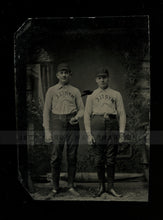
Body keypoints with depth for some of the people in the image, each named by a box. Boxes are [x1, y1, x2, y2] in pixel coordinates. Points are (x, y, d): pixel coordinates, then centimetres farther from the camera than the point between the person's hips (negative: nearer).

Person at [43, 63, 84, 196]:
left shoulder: (75, 91, 12)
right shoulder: (51, 91, 8)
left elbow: (81, 109, 13)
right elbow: (46, 111, 5)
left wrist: (76, 117, -10)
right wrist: (47, 130, -2)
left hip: (73, 124, 2)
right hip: (57, 123, -1)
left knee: (72, 156, 3)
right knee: (56, 156, -4)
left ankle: (71, 185, 14)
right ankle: (55, 187, 7)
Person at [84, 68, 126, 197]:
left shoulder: (116, 94, 14)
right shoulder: (91, 95, 14)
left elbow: (122, 114, 8)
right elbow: (87, 115, 8)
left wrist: (122, 132, -2)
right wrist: (89, 134, -3)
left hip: (112, 125, 0)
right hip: (97, 125, 0)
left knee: (111, 158, 1)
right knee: (99, 158, 1)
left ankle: (110, 187, 11)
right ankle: (101, 186, 13)